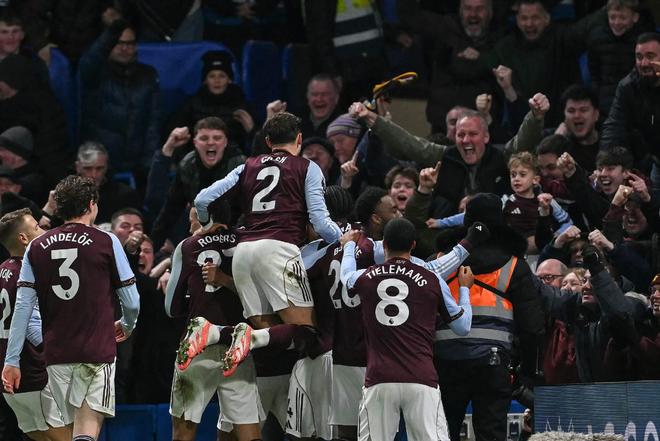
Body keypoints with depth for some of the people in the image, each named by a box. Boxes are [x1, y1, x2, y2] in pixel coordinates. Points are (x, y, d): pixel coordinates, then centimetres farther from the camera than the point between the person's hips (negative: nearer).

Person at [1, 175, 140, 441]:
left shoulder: (37, 248, 7)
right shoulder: (106, 242, -1)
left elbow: (23, 307, 1)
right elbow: (131, 302, 2)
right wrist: (127, 326, 25)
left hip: (56, 355, 4)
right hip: (97, 351, -4)